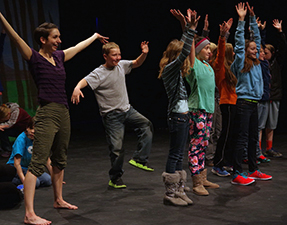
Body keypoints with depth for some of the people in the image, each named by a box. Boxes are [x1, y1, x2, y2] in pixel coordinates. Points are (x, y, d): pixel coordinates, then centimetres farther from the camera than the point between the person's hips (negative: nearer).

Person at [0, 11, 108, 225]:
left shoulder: (59, 56, 14)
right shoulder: (34, 57, -5)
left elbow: (79, 46, 32)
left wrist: (95, 36, 47)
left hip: (63, 113, 8)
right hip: (47, 114, -8)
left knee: (60, 160, 20)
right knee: (38, 163, -12)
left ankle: (59, 200, 36)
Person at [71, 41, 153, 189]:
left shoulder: (121, 65, 4)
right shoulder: (99, 74, -15)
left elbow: (137, 63, 18)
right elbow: (85, 81, -29)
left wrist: (144, 54, -2)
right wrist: (77, 88, -51)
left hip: (127, 110, 6)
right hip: (111, 115, -6)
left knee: (146, 125, -10)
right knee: (117, 148, -6)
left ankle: (139, 159, -1)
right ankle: (115, 179, 11)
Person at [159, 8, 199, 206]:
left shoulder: (175, 70, 14)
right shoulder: (170, 68, -12)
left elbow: (186, 52, 23)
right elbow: (184, 53, -27)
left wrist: (189, 27, 16)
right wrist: (190, 28, -26)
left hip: (183, 115, 10)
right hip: (177, 116, -10)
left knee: (179, 156, 12)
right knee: (174, 156, -5)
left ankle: (179, 190, 18)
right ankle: (170, 194, 1)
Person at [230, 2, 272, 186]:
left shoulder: (256, 62, 13)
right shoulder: (241, 63, -5)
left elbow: (257, 37, 19)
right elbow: (240, 43, -13)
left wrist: (253, 18, 18)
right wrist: (241, 20, -14)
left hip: (254, 104, 8)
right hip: (244, 103, -8)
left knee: (253, 138, 14)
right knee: (242, 139, -8)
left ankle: (253, 170, 23)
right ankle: (237, 175, -6)